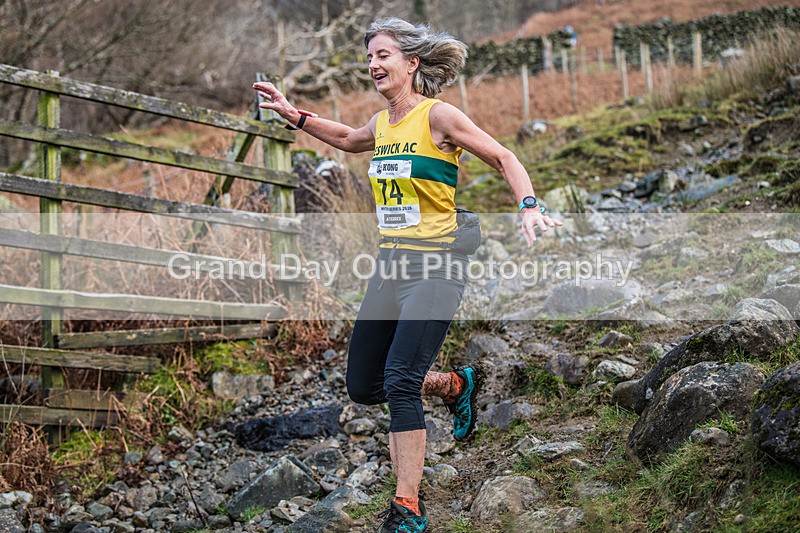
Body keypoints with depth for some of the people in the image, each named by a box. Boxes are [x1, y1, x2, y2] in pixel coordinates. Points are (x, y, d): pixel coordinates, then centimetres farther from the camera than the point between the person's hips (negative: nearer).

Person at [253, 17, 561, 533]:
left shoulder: (438, 116, -9)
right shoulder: (381, 123, 11)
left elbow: (503, 157, -8)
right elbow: (347, 138, 34)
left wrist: (530, 208, -23)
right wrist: (291, 113, 28)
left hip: (436, 265, -8)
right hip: (390, 264, 8)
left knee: (400, 382, -18)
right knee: (363, 386, 10)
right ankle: (456, 385, 33)